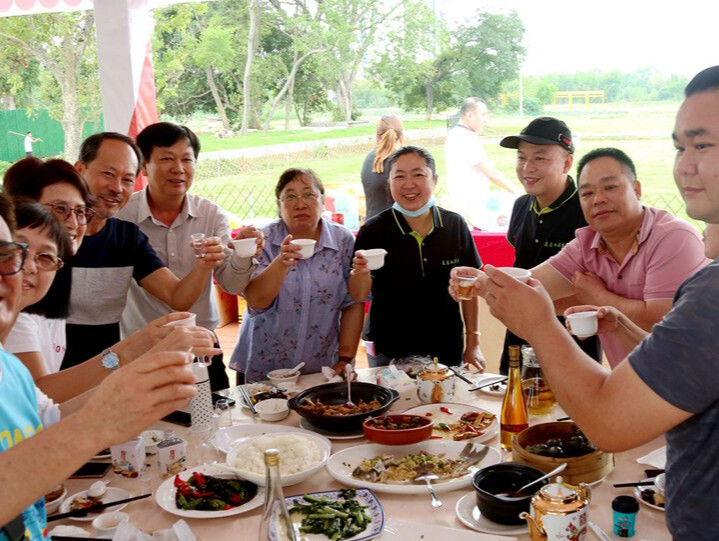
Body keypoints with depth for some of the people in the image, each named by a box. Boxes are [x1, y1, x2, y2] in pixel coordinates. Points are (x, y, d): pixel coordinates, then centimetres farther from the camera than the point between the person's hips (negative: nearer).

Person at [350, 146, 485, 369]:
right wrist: (361, 272, -28)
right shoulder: (373, 231, -10)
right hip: (389, 355, -2)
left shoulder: (455, 225, -4)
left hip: (448, 352, 2)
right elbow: (358, 297, -7)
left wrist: (473, 344, 4)